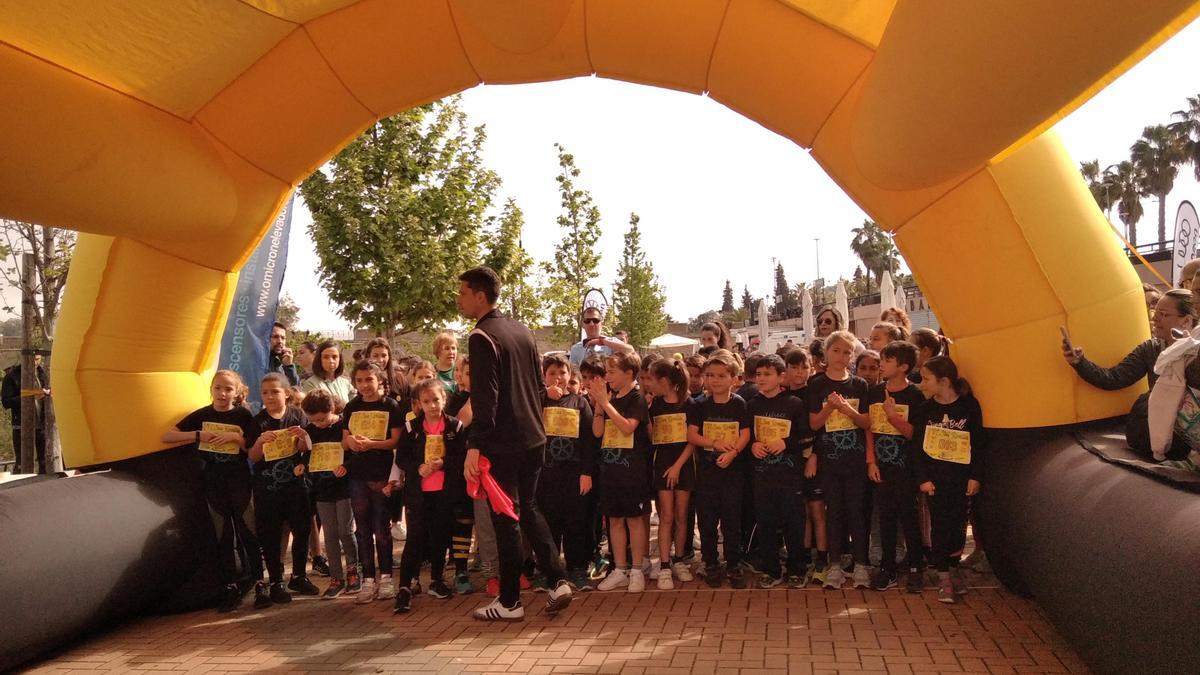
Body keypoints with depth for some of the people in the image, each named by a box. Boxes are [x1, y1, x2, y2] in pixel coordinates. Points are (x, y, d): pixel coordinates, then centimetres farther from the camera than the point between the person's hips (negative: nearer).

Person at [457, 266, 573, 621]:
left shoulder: (482, 337, -14)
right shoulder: (523, 331, 11)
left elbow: (485, 397, -21)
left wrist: (474, 446, -21)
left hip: (502, 444, -8)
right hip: (534, 438, 8)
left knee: (505, 518, 2)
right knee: (528, 509, 20)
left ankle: (510, 602, 13)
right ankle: (557, 582, 15)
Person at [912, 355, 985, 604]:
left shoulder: (968, 406, -5)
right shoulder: (925, 409, -2)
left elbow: (978, 444, -1)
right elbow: (917, 446, -1)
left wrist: (976, 476, -4)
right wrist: (922, 478, -7)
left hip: (961, 476, -1)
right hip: (935, 477, 1)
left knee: (958, 523, 3)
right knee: (940, 525, 2)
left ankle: (953, 568, 26)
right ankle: (944, 579, 11)